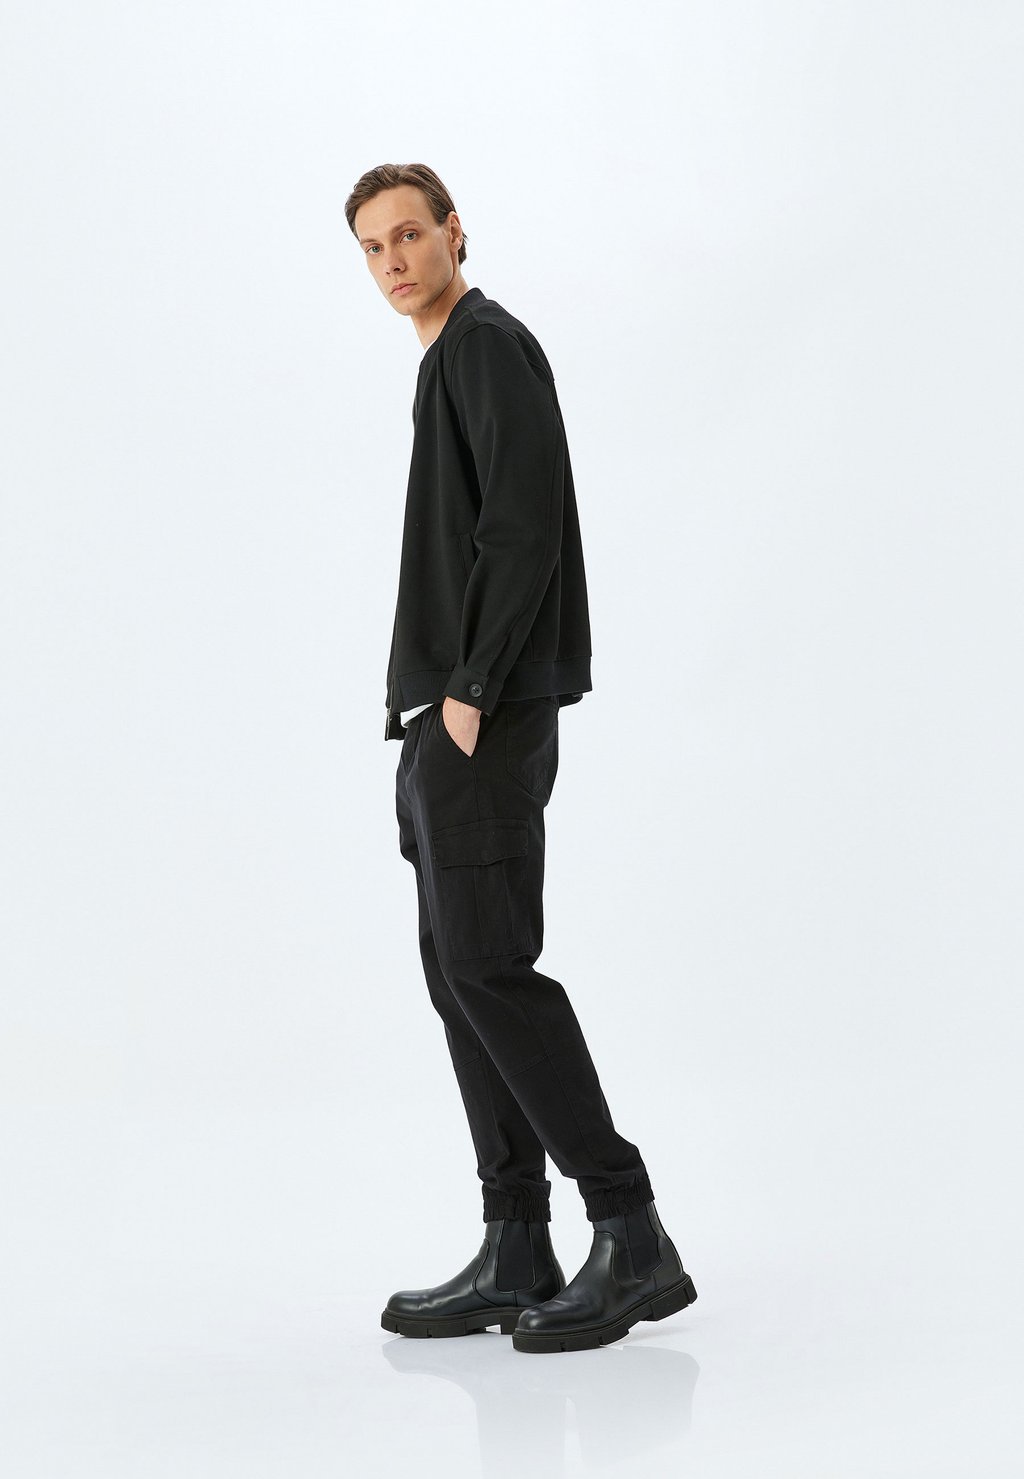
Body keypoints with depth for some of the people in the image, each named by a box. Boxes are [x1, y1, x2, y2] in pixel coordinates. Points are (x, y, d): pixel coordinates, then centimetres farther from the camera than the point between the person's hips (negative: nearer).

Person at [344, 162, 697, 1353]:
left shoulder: (490, 346, -7)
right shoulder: (446, 363, 22)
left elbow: (524, 529, -18)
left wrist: (471, 694, -18)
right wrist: (433, 716, 15)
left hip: (487, 718, -10)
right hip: (445, 719, 10)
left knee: (489, 965, -12)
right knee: (459, 972, 8)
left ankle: (633, 1239, -7)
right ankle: (515, 1261, 12)